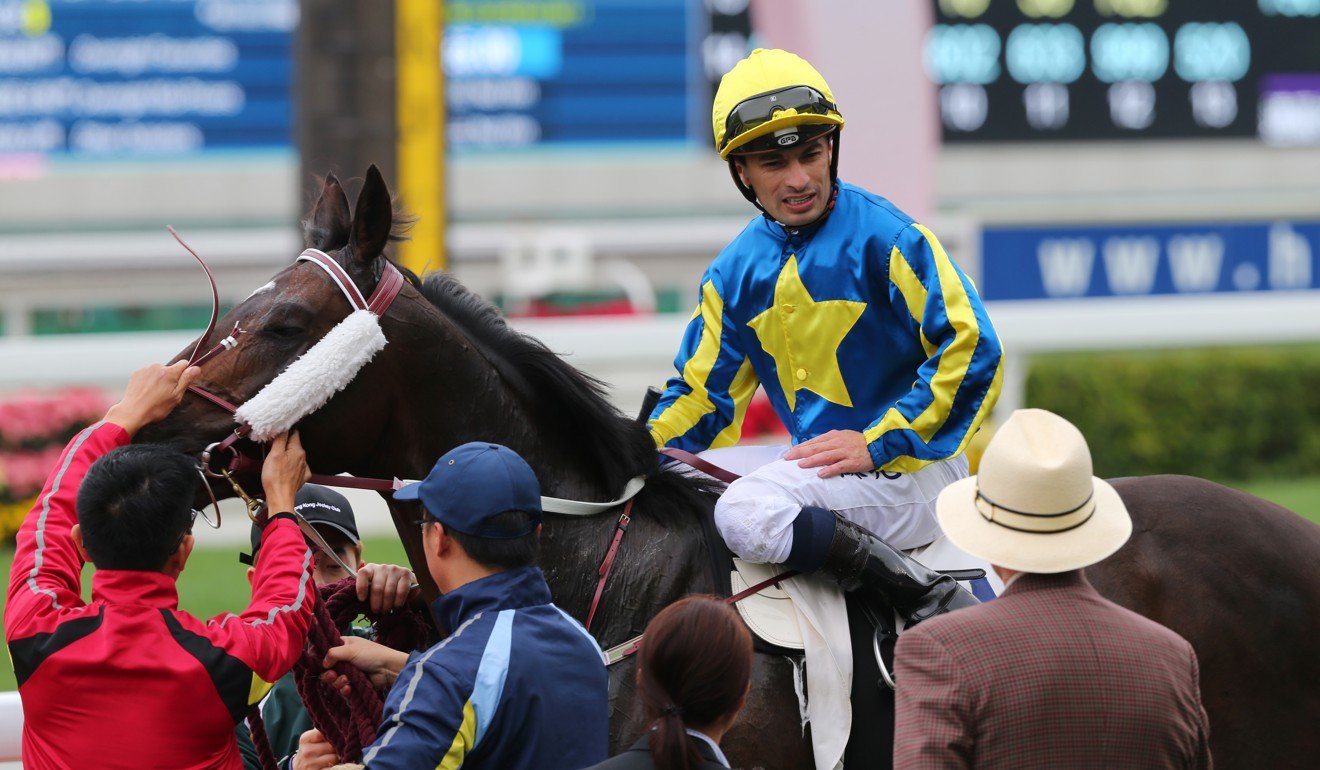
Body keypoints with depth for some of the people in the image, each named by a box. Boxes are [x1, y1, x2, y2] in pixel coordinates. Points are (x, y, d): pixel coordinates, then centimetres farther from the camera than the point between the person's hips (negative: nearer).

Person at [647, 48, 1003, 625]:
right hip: (813, 458, 7)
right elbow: (700, 398, 13)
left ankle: (932, 600, -22)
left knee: (749, 515, -31)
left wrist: (876, 443, -21)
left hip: (909, 465, -7)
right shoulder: (735, 274, 9)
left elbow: (971, 347, -17)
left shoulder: (884, 237, -11)